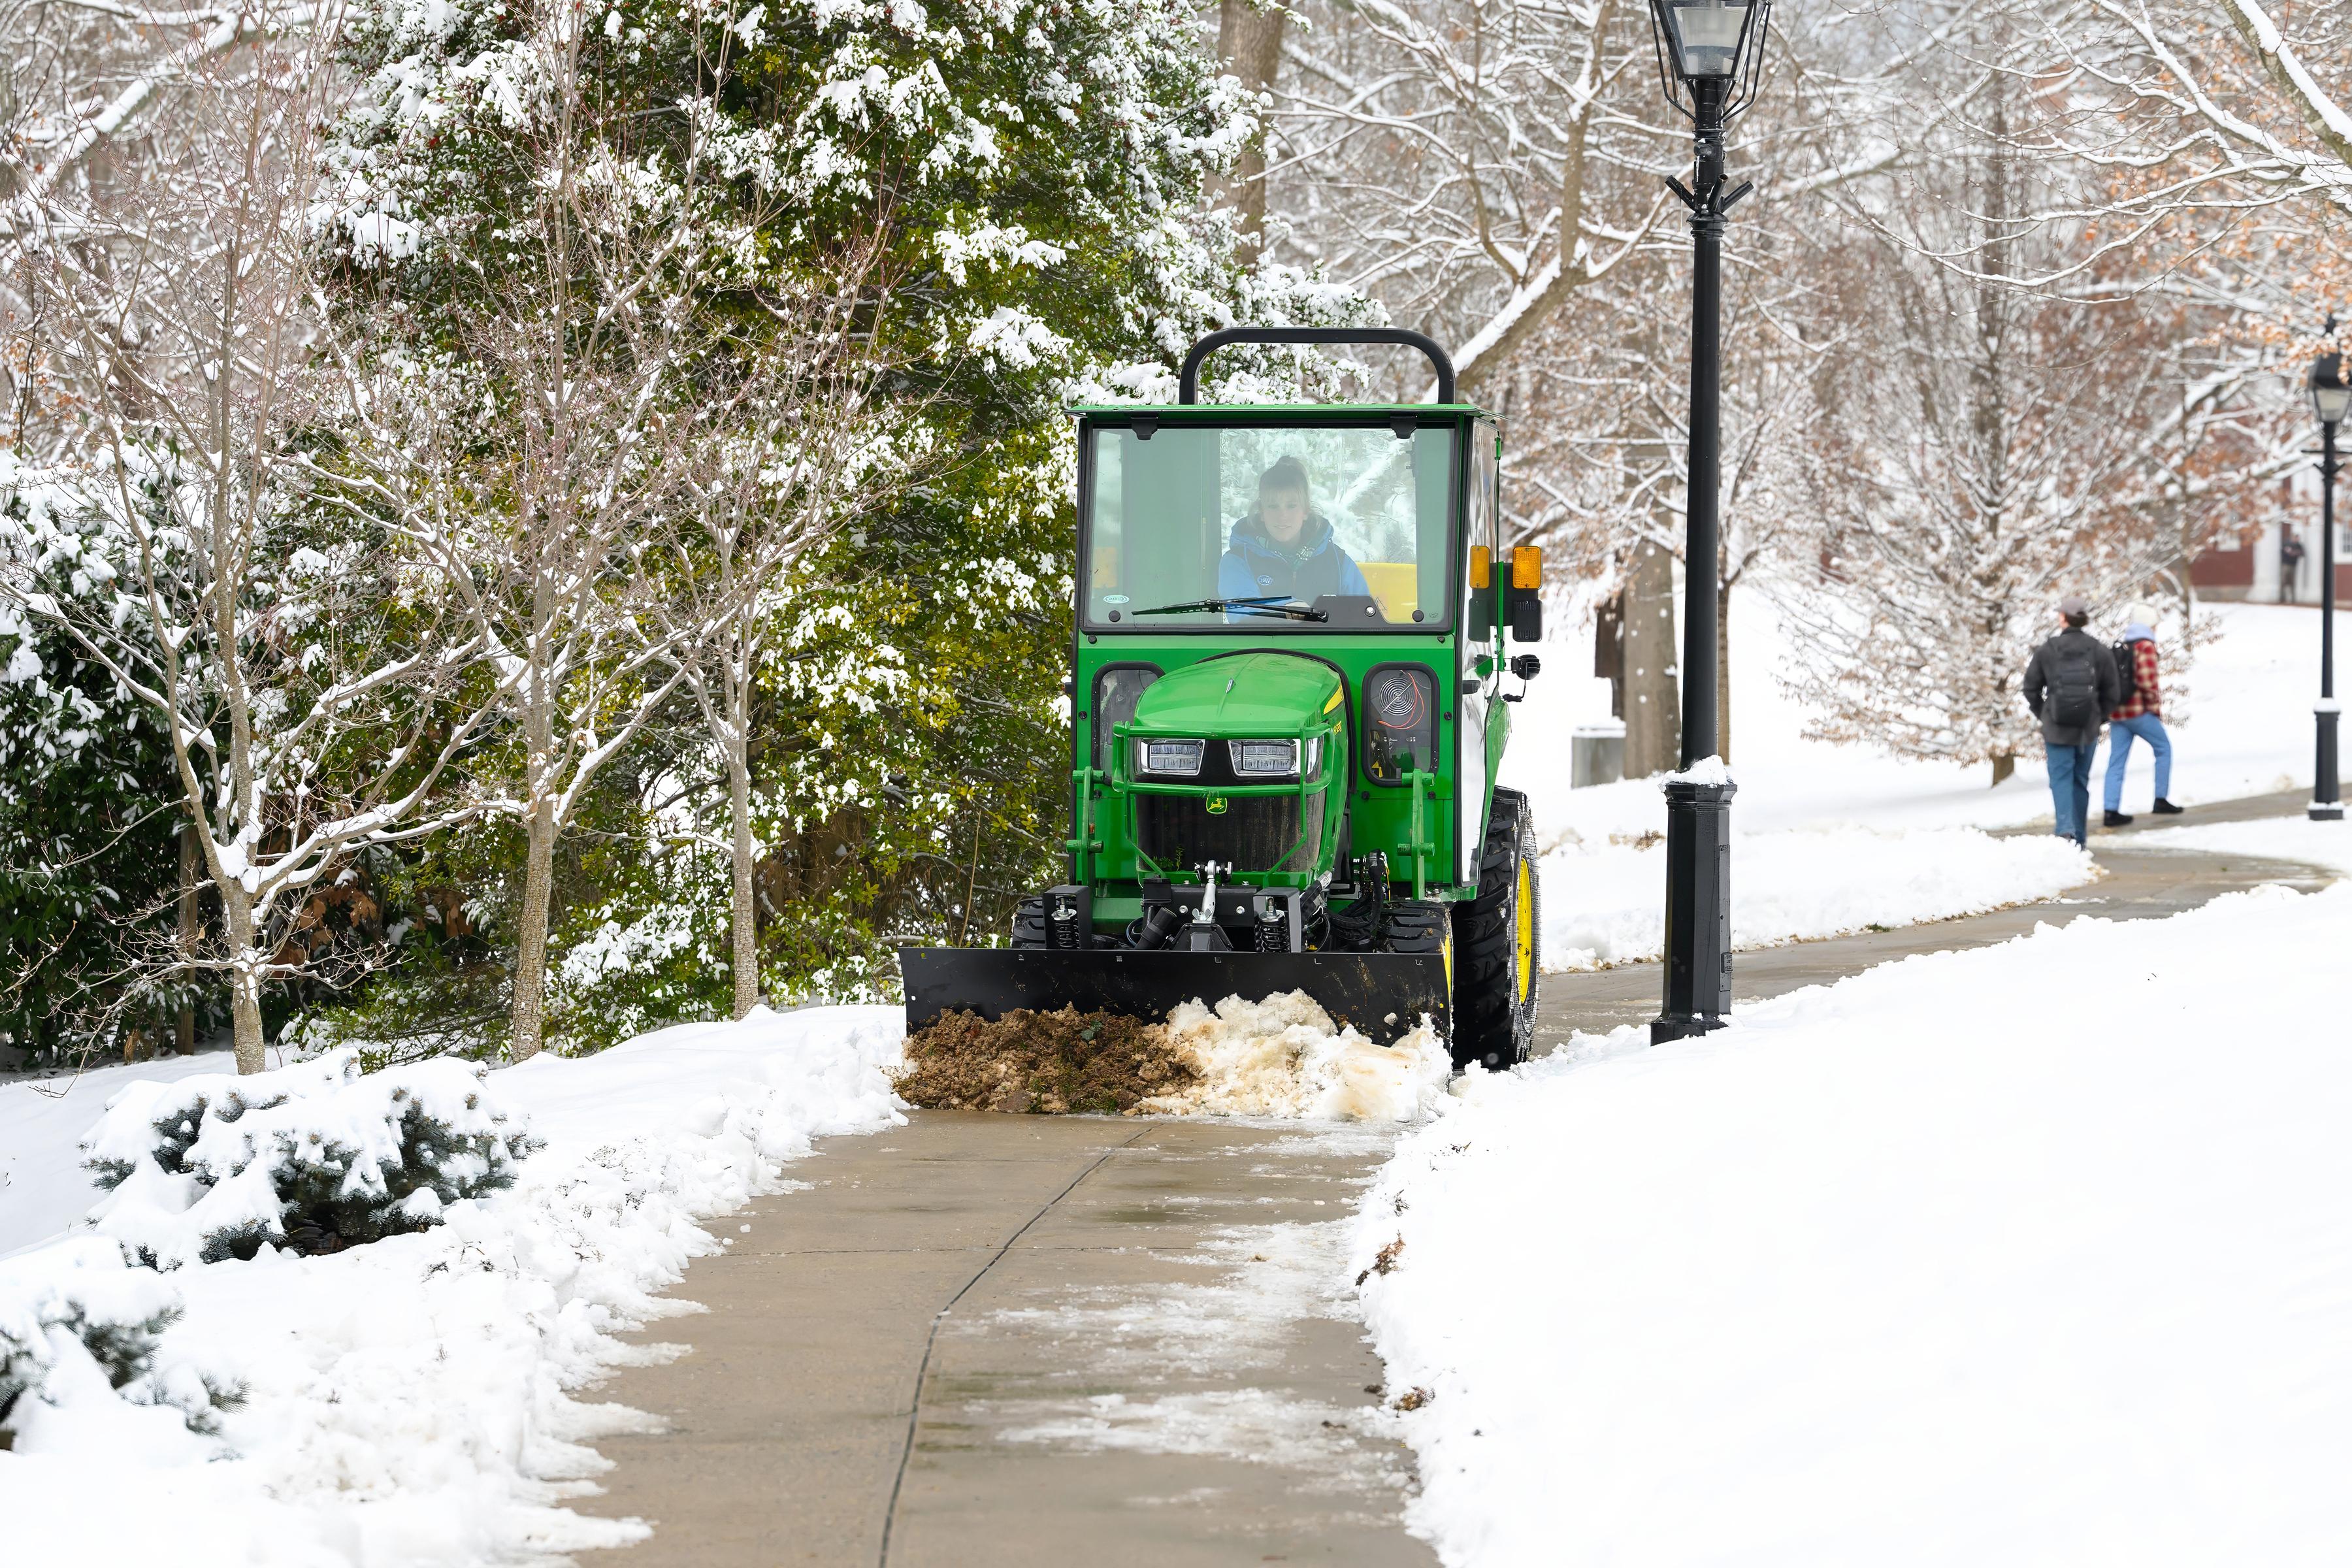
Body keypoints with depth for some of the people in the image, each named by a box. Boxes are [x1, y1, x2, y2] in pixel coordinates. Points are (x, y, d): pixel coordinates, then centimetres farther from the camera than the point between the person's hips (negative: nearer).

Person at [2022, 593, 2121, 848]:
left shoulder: (2047, 651, -6)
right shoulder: (2100, 651, -2)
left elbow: (2031, 689, 1)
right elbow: (2113, 693, 2)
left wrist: (2044, 715, 16)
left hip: (2056, 729, -2)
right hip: (2088, 730, 2)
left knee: (2061, 778, -1)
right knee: (2081, 781, 14)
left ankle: (2066, 828, -23)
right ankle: (2080, 837, 20)